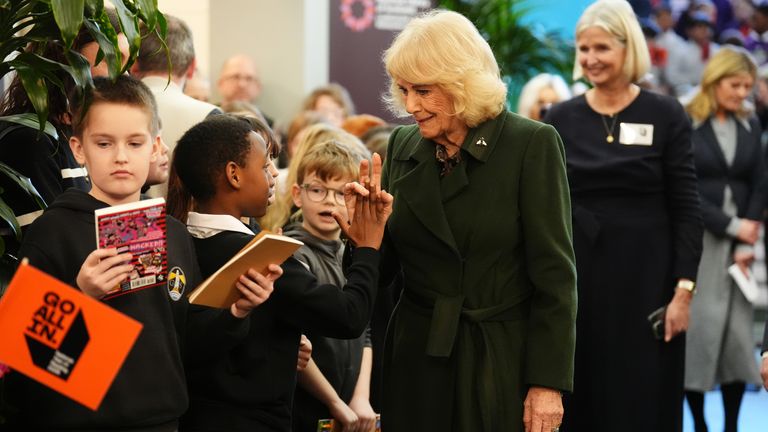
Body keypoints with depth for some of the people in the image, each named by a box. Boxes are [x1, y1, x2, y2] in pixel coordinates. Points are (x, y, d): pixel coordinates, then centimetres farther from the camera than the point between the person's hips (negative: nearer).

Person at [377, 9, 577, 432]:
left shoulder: (532, 144, -9)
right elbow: (383, 268, 9)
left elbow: (554, 273, -10)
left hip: (503, 363, -4)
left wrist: (548, 382, -14)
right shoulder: (402, 146, 5)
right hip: (417, 361, 4)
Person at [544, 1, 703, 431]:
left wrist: (684, 289, -11)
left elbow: (688, 211, -4)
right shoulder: (561, 119, 4)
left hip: (645, 277, -2)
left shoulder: (666, 115, -3)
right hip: (576, 276, 2)